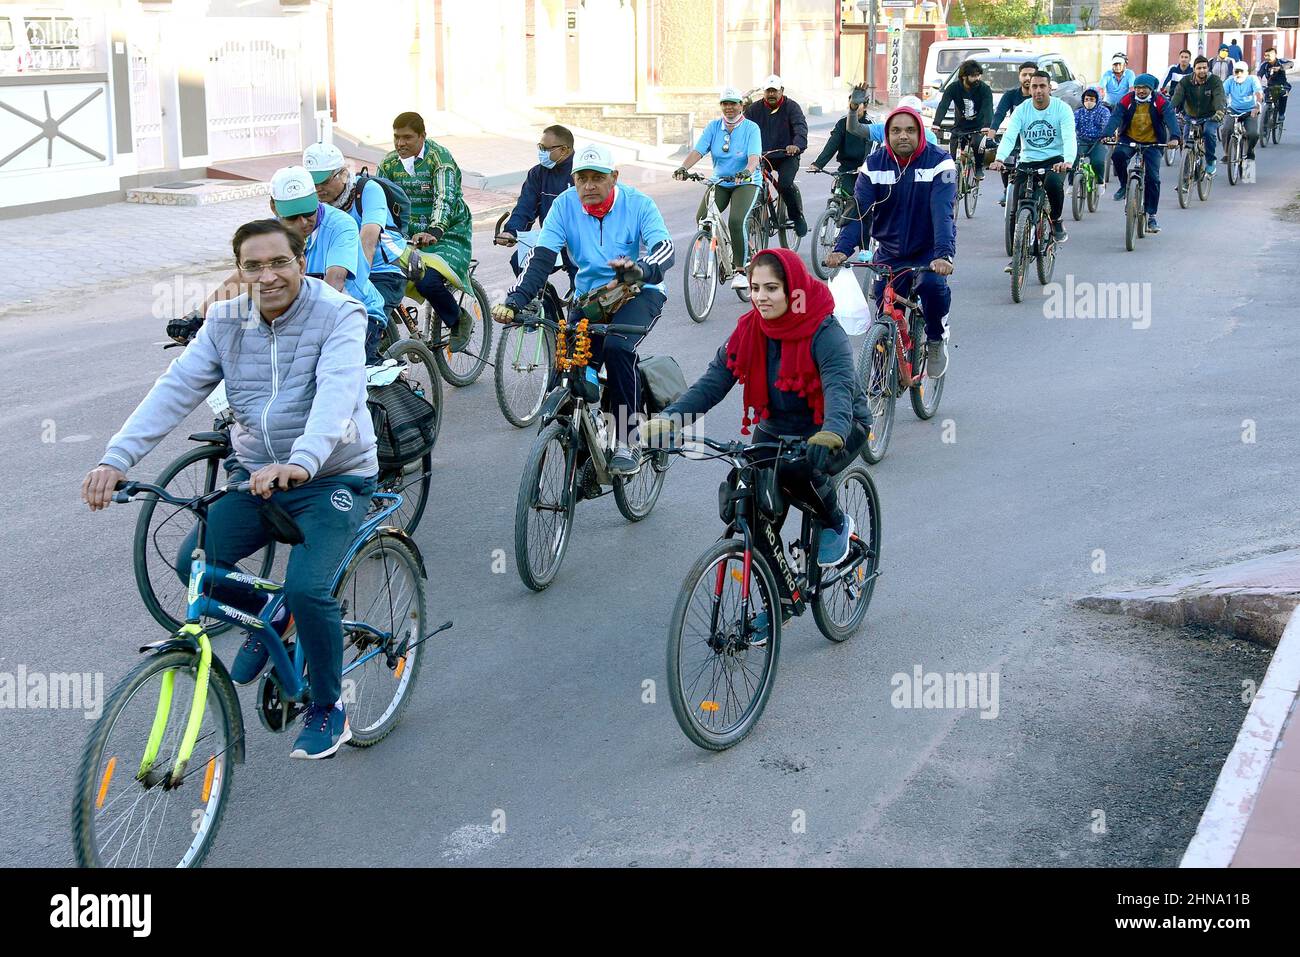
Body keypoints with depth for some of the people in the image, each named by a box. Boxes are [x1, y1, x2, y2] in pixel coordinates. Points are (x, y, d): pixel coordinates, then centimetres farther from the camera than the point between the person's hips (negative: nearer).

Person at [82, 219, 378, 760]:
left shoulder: (338, 316, -14)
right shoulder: (226, 322, 0)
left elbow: (336, 393, -32)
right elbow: (176, 390, -9)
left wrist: (301, 461, -50)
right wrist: (116, 458, -24)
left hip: (332, 479, -5)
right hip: (257, 477, 5)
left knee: (305, 588, -24)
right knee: (194, 562, -15)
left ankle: (327, 710, 3)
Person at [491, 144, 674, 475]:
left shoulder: (638, 204, -13)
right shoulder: (565, 205, -7)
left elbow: (665, 248, -27)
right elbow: (540, 258, -14)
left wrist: (640, 270, -51)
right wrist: (515, 301, -30)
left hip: (638, 294, -3)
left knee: (616, 347, -32)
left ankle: (625, 444, -21)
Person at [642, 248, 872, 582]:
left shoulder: (825, 333, -22)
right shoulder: (749, 330, -8)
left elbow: (840, 388, -37)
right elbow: (711, 383, -14)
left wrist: (831, 434, -59)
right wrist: (667, 420, -31)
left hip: (838, 429, -5)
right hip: (775, 430, 5)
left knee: (796, 472, -35)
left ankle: (837, 523, -3)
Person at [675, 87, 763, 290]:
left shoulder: (751, 128, -7)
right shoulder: (713, 127, 2)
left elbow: (754, 156, -21)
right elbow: (697, 151, -9)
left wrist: (747, 171, -43)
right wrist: (683, 168, -28)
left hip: (746, 183, -4)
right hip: (719, 182, 4)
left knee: (737, 221, -26)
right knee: (702, 218, -16)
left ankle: (740, 270, -14)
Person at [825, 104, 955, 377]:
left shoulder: (938, 162, -14)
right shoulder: (874, 165, -5)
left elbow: (943, 211, -26)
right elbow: (860, 210, -13)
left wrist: (943, 254, -41)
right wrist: (842, 249, -31)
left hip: (928, 250, -3)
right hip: (889, 252, 3)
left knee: (933, 284, -32)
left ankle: (937, 339, -4)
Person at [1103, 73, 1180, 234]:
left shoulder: (1160, 101, -10)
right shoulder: (1127, 100, -7)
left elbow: (1170, 118, -23)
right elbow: (1115, 117, -19)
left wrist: (1174, 137, -42)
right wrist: (1107, 135, -38)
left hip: (1152, 143, -1)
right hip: (1129, 140, 1)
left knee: (1153, 178, -8)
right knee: (1118, 155, -32)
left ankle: (1151, 216, 3)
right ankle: (1124, 186, -5)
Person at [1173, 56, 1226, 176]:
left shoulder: (1215, 81, -12)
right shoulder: (1186, 82, -8)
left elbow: (1219, 97, -28)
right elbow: (1177, 96, -23)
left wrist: (1220, 111, -50)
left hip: (1210, 116, -2)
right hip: (1191, 116, 2)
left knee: (1209, 132, -29)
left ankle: (1210, 163, -11)